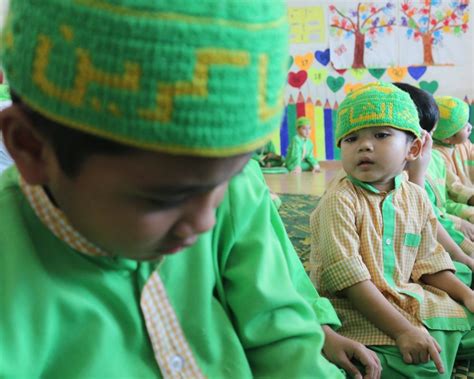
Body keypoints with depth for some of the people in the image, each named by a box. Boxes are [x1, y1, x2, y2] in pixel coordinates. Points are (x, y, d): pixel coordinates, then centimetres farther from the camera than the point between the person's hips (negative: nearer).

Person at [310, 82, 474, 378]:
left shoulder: (416, 197, 6)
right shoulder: (339, 202, -16)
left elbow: (426, 259, 16)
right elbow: (346, 276, -22)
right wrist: (403, 330, -24)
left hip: (409, 300, 7)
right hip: (359, 314, -7)